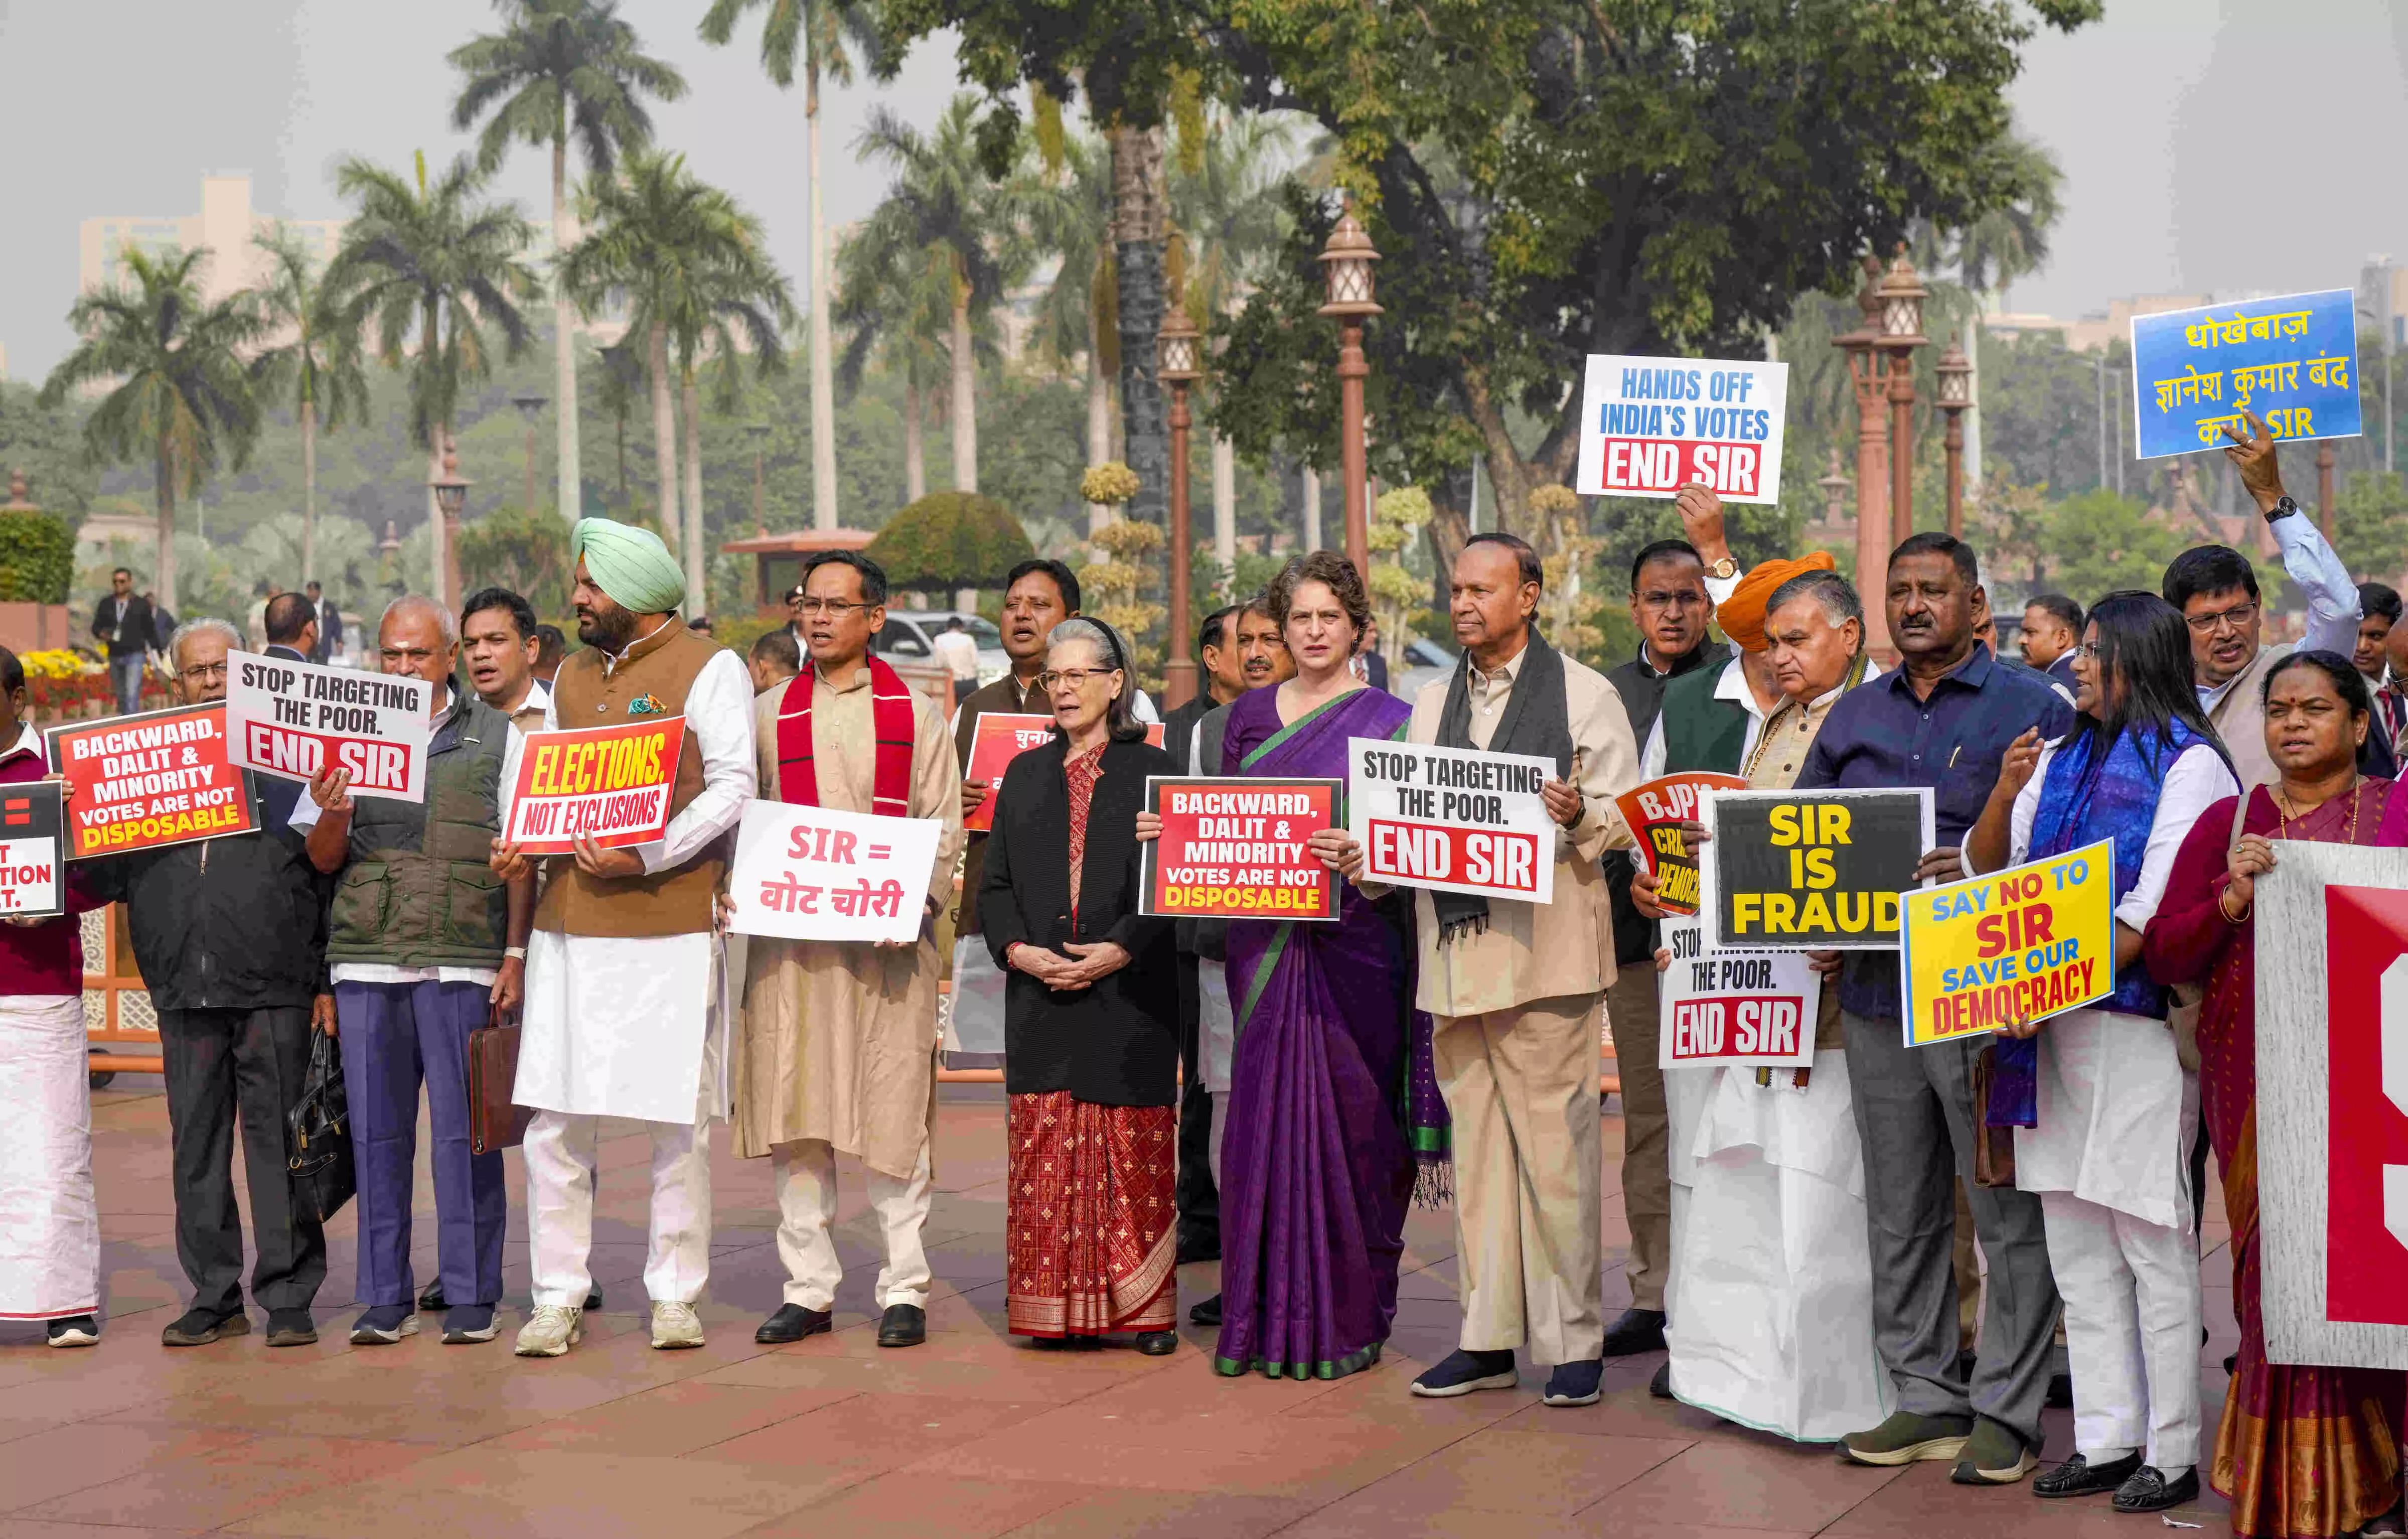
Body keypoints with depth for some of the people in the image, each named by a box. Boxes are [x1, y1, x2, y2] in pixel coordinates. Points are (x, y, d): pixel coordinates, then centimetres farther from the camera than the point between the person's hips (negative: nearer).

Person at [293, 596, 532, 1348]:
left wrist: (516, 956, -2)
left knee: (464, 1131, -1)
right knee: (377, 1132, 4)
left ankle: (471, 1297, 6)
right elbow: (322, 860, 12)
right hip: (367, 961, 2)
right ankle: (385, 1298, 11)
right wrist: (332, 815, -10)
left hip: (464, 961, -2)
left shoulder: (494, 735, 7)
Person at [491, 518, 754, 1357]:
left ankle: (675, 1295, 13)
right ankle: (557, 1297, 10)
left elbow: (732, 786, -9)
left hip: (670, 926, -5)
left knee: (679, 1121, 2)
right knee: (553, 1118, 2)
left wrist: (647, 855, -18)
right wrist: (516, 841, 2)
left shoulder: (706, 669, -2)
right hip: (569, 923, 5)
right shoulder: (571, 676, 18)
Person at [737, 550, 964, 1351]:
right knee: (793, 1114, 2)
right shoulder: (768, 713, 12)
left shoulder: (913, 713, 6)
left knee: (892, 1117, -2)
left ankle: (905, 1290, 5)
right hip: (788, 937, 2)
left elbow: (944, 827, 3)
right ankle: (808, 1287, 10)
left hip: (887, 942, -2)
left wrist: (917, 901, -13)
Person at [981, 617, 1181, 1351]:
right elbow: (995, 884, 11)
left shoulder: (1153, 772, 3)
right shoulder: (1025, 775, 14)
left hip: (1128, 993, -3)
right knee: (1044, 1151, 1)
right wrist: (1018, 951, -7)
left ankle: (1144, 1309, 3)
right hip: (1040, 995, 3)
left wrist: (1119, 950, -15)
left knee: (1133, 1154, -2)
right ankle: (1054, 1306, 6)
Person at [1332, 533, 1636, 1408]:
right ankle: (1487, 1339, 15)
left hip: (1545, 951, -5)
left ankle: (1573, 1342, 2)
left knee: (1555, 1147, -5)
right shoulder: (1432, 704, 18)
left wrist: (1577, 815, -21)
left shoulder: (1584, 696, 2)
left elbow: (1624, 818, -1)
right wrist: (1371, 862, 1)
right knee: (1475, 1147, 9)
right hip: (1454, 952, 5)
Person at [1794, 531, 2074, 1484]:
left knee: (2010, 1214, -2)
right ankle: (1924, 1398, 19)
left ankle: (2007, 1410, 5)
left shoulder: (2034, 709, 0)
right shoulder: (1855, 716, 15)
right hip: (1876, 993, 5)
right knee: (1900, 1217, 10)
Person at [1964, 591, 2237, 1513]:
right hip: (2055, 1031, 7)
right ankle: (2105, 1439, 16)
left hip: (2140, 1024, -7)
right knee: (2078, 1247, 9)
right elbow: (1985, 869, 15)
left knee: (2153, 1246, -3)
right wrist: (2003, 796, -4)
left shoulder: (2189, 764, -5)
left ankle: (2172, 1453, 3)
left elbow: (2154, 910, -12)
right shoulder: (2060, 760, 16)